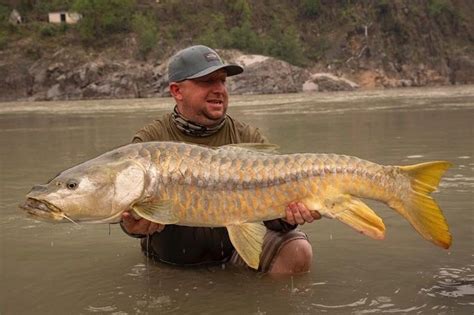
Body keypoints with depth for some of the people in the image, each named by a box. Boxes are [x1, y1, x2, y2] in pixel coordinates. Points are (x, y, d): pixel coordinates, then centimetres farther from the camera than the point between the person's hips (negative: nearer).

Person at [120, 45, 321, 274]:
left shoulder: (248, 138, 3)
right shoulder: (149, 142, -1)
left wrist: (288, 217, -29)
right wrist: (134, 226, -36)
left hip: (236, 245, 1)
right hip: (173, 254, 0)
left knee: (297, 250, -22)